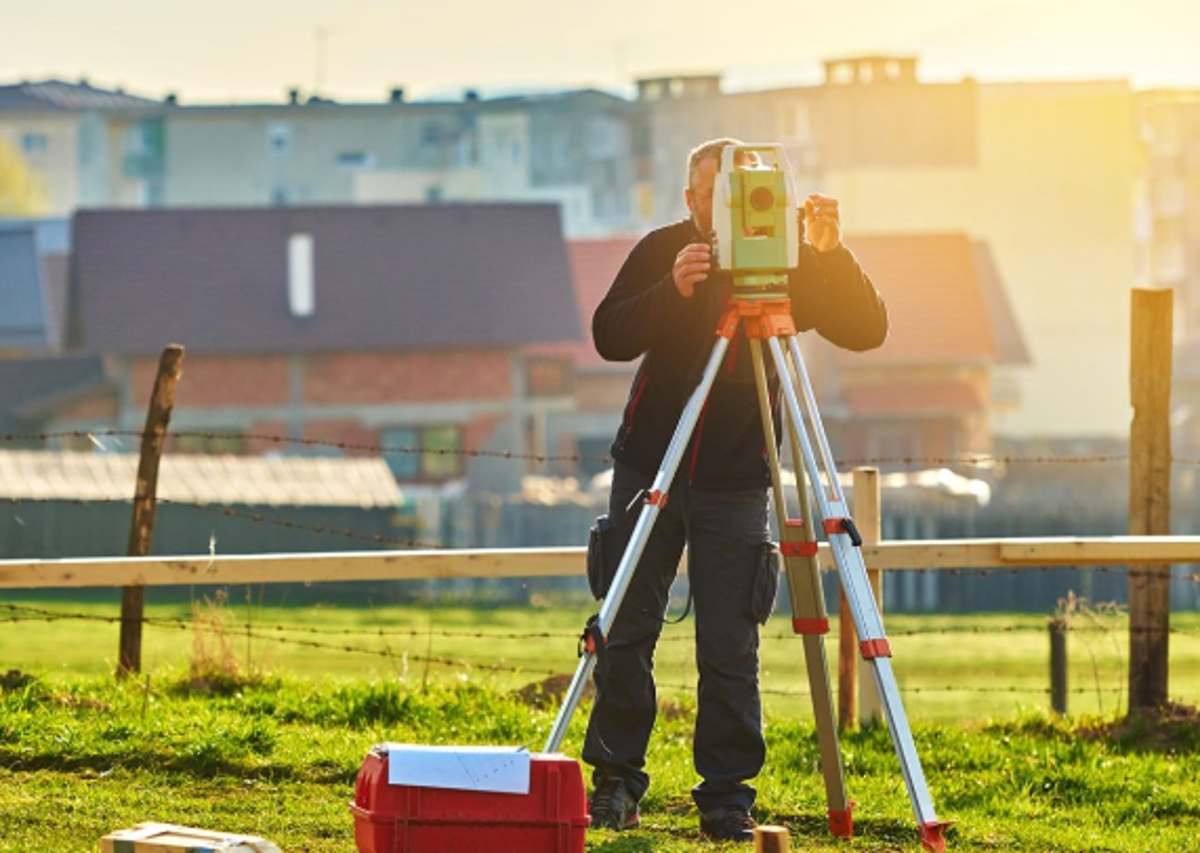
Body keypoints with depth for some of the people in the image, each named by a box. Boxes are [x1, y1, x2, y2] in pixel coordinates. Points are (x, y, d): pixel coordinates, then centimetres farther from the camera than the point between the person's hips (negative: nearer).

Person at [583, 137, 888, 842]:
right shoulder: (661, 252, 0)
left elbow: (867, 331, -9)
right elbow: (610, 336, -10)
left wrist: (832, 255, -23)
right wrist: (672, 291, -26)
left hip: (734, 485, -1)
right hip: (648, 468, 1)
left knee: (730, 646, -5)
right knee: (625, 634, 2)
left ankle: (727, 797, 3)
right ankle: (616, 784, 13)